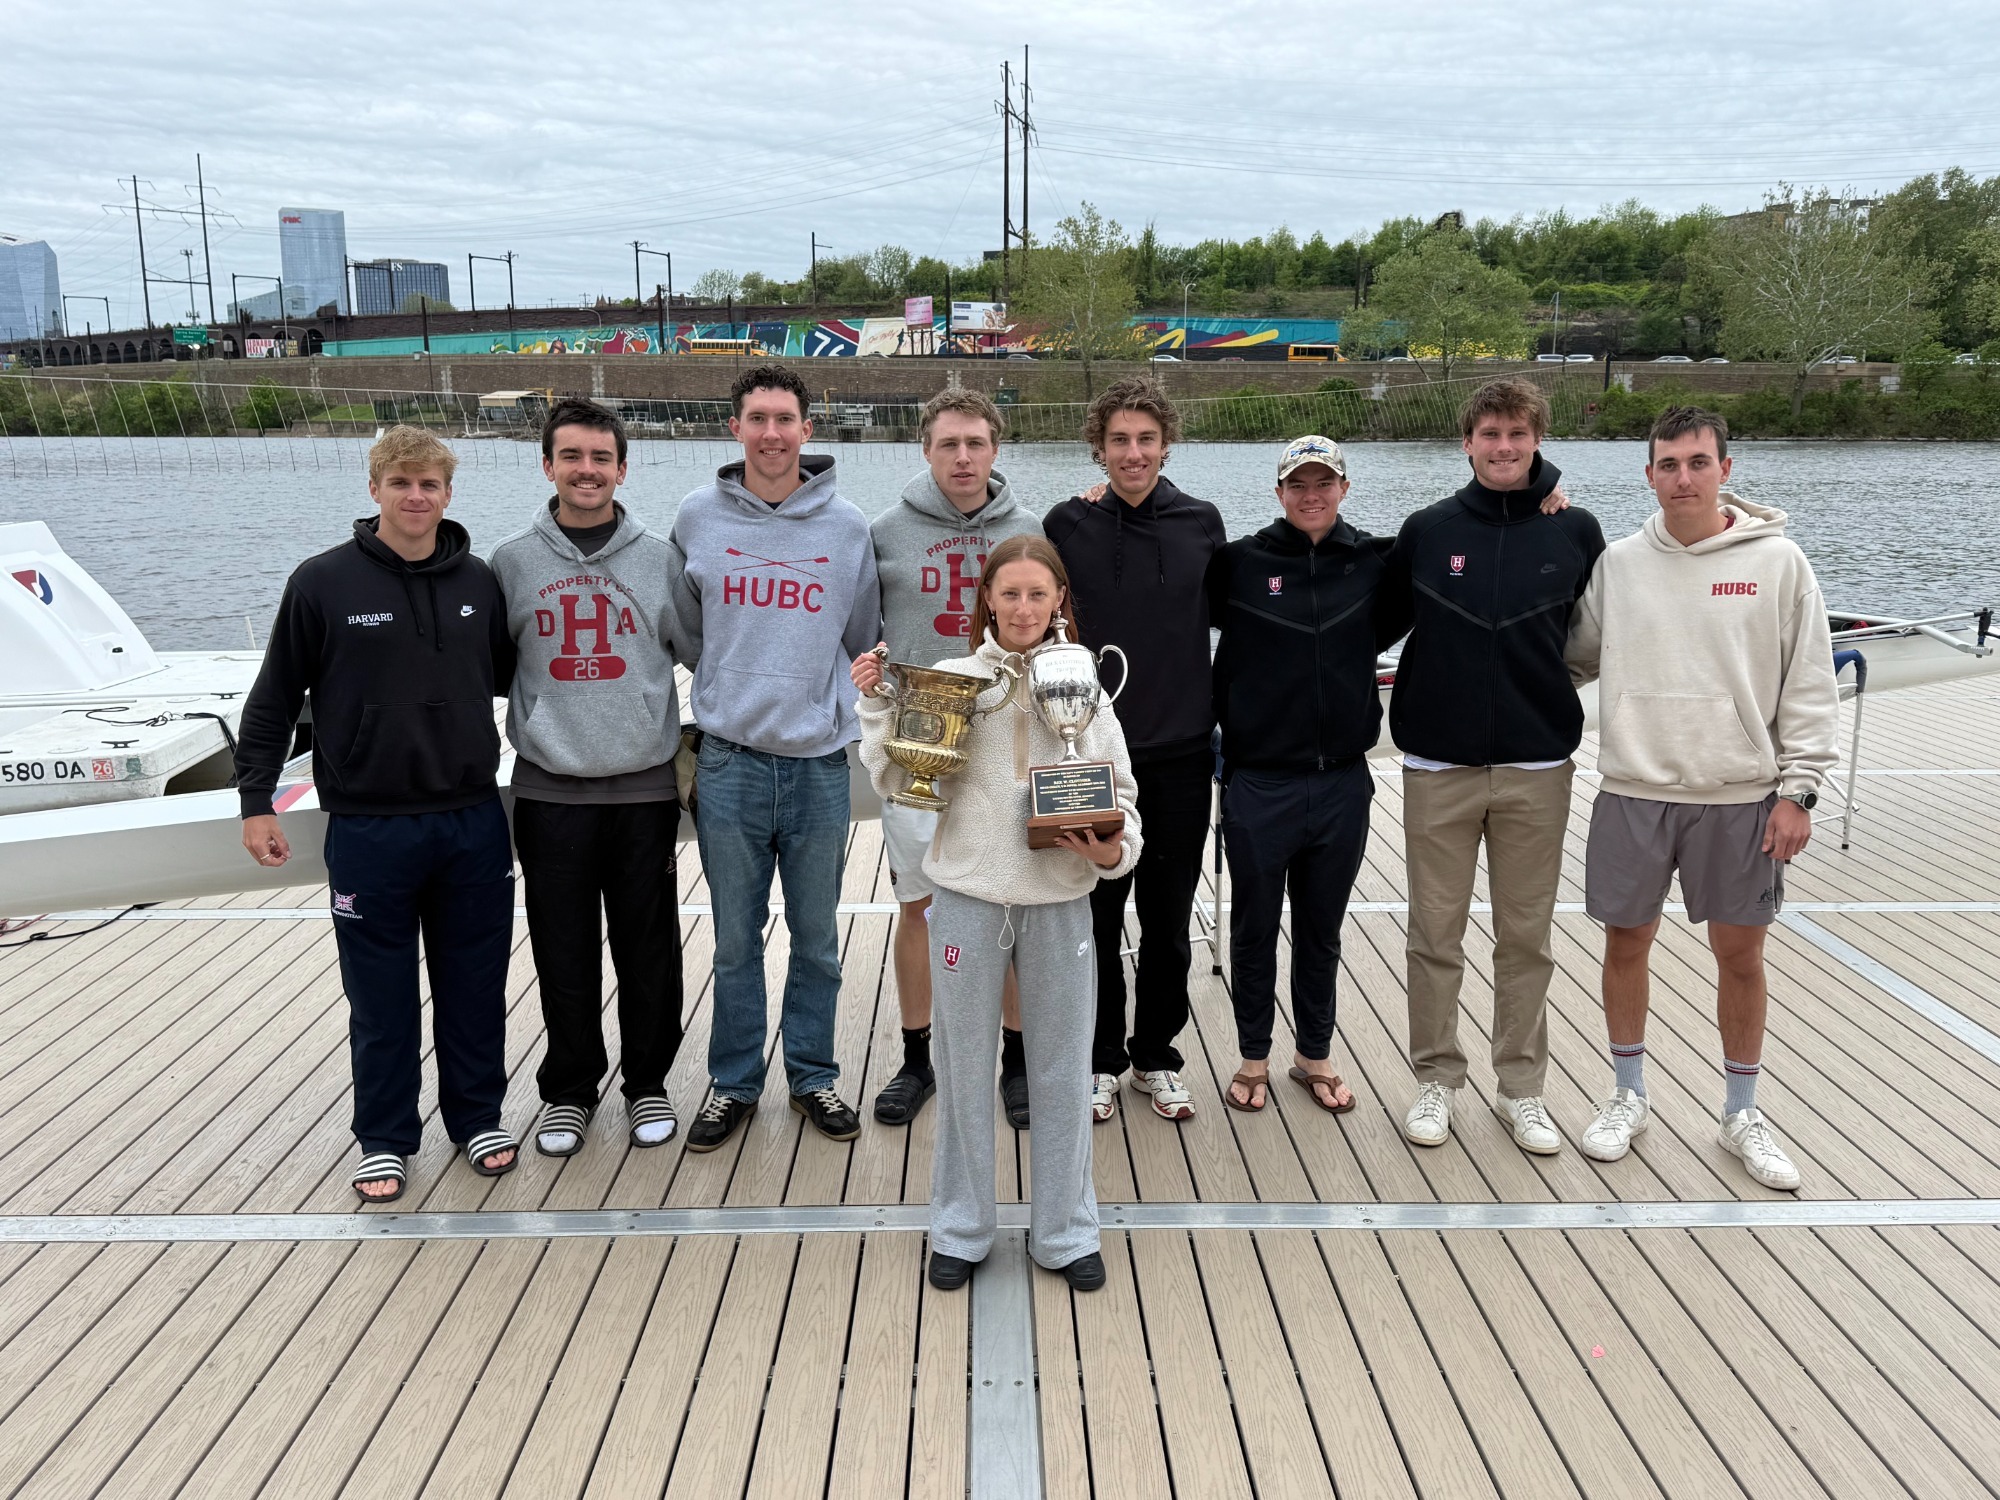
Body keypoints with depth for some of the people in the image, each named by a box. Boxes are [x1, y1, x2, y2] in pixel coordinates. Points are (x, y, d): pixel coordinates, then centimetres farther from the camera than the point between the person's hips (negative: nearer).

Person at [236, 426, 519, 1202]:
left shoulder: (479, 582, 4)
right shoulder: (323, 583, -5)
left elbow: (505, 676, 18)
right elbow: (274, 700, 0)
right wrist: (255, 800, 0)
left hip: (473, 820, 3)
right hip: (369, 826, -2)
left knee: (475, 985, 12)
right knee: (381, 996, 9)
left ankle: (477, 1116, 29)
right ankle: (385, 1137, 25)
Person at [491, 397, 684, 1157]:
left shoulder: (660, 558, 2)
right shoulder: (512, 561, 3)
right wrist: (524, 736, 3)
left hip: (645, 787, 0)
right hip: (549, 789, 1)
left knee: (648, 951, 8)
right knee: (563, 954, 8)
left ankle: (647, 1081, 25)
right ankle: (569, 1088, 26)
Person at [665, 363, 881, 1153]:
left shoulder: (846, 526, 4)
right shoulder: (697, 518, 3)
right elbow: (684, 634, 12)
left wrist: (818, 697, 9)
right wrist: (733, 690, 10)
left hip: (820, 760, 0)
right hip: (730, 757, 0)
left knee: (816, 937, 10)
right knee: (736, 939, 8)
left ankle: (813, 1075, 25)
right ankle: (733, 1082, 23)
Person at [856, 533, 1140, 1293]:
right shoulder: (948, 681, -1)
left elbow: (1119, 794, 3)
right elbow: (897, 782, 2)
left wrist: (1114, 850, -15)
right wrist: (877, 704, -9)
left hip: (1059, 903, 1)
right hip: (967, 897, -1)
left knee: (1062, 1070, 11)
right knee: (965, 1068, 12)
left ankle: (1064, 1231, 28)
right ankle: (960, 1230, 28)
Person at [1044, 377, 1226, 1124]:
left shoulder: (1201, 523, 2)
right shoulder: (1067, 525, -2)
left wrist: (1223, 725, 10)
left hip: (1181, 755, 1)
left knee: (1168, 921, 11)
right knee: (1096, 917, 8)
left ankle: (1157, 1057, 27)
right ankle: (1100, 1060, 24)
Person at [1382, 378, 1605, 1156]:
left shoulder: (1576, 531, 1)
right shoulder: (1427, 530, 0)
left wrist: (1553, 693, 4)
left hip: (1537, 765, 0)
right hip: (1438, 764, 0)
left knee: (1526, 937, 9)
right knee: (1435, 933, 7)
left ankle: (1522, 1088, 23)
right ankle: (1437, 1079, 21)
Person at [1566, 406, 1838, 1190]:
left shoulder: (1777, 561, -3)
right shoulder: (1618, 562, 2)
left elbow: (1809, 688, -2)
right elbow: (1575, 657, 13)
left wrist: (1798, 789, -6)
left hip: (1741, 798, -1)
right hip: (1634, 792, 2)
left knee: (1740, 953, 9)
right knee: (1627, 943, 10)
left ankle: (1742, 1113, 27)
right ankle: (1628, 1097, 29)